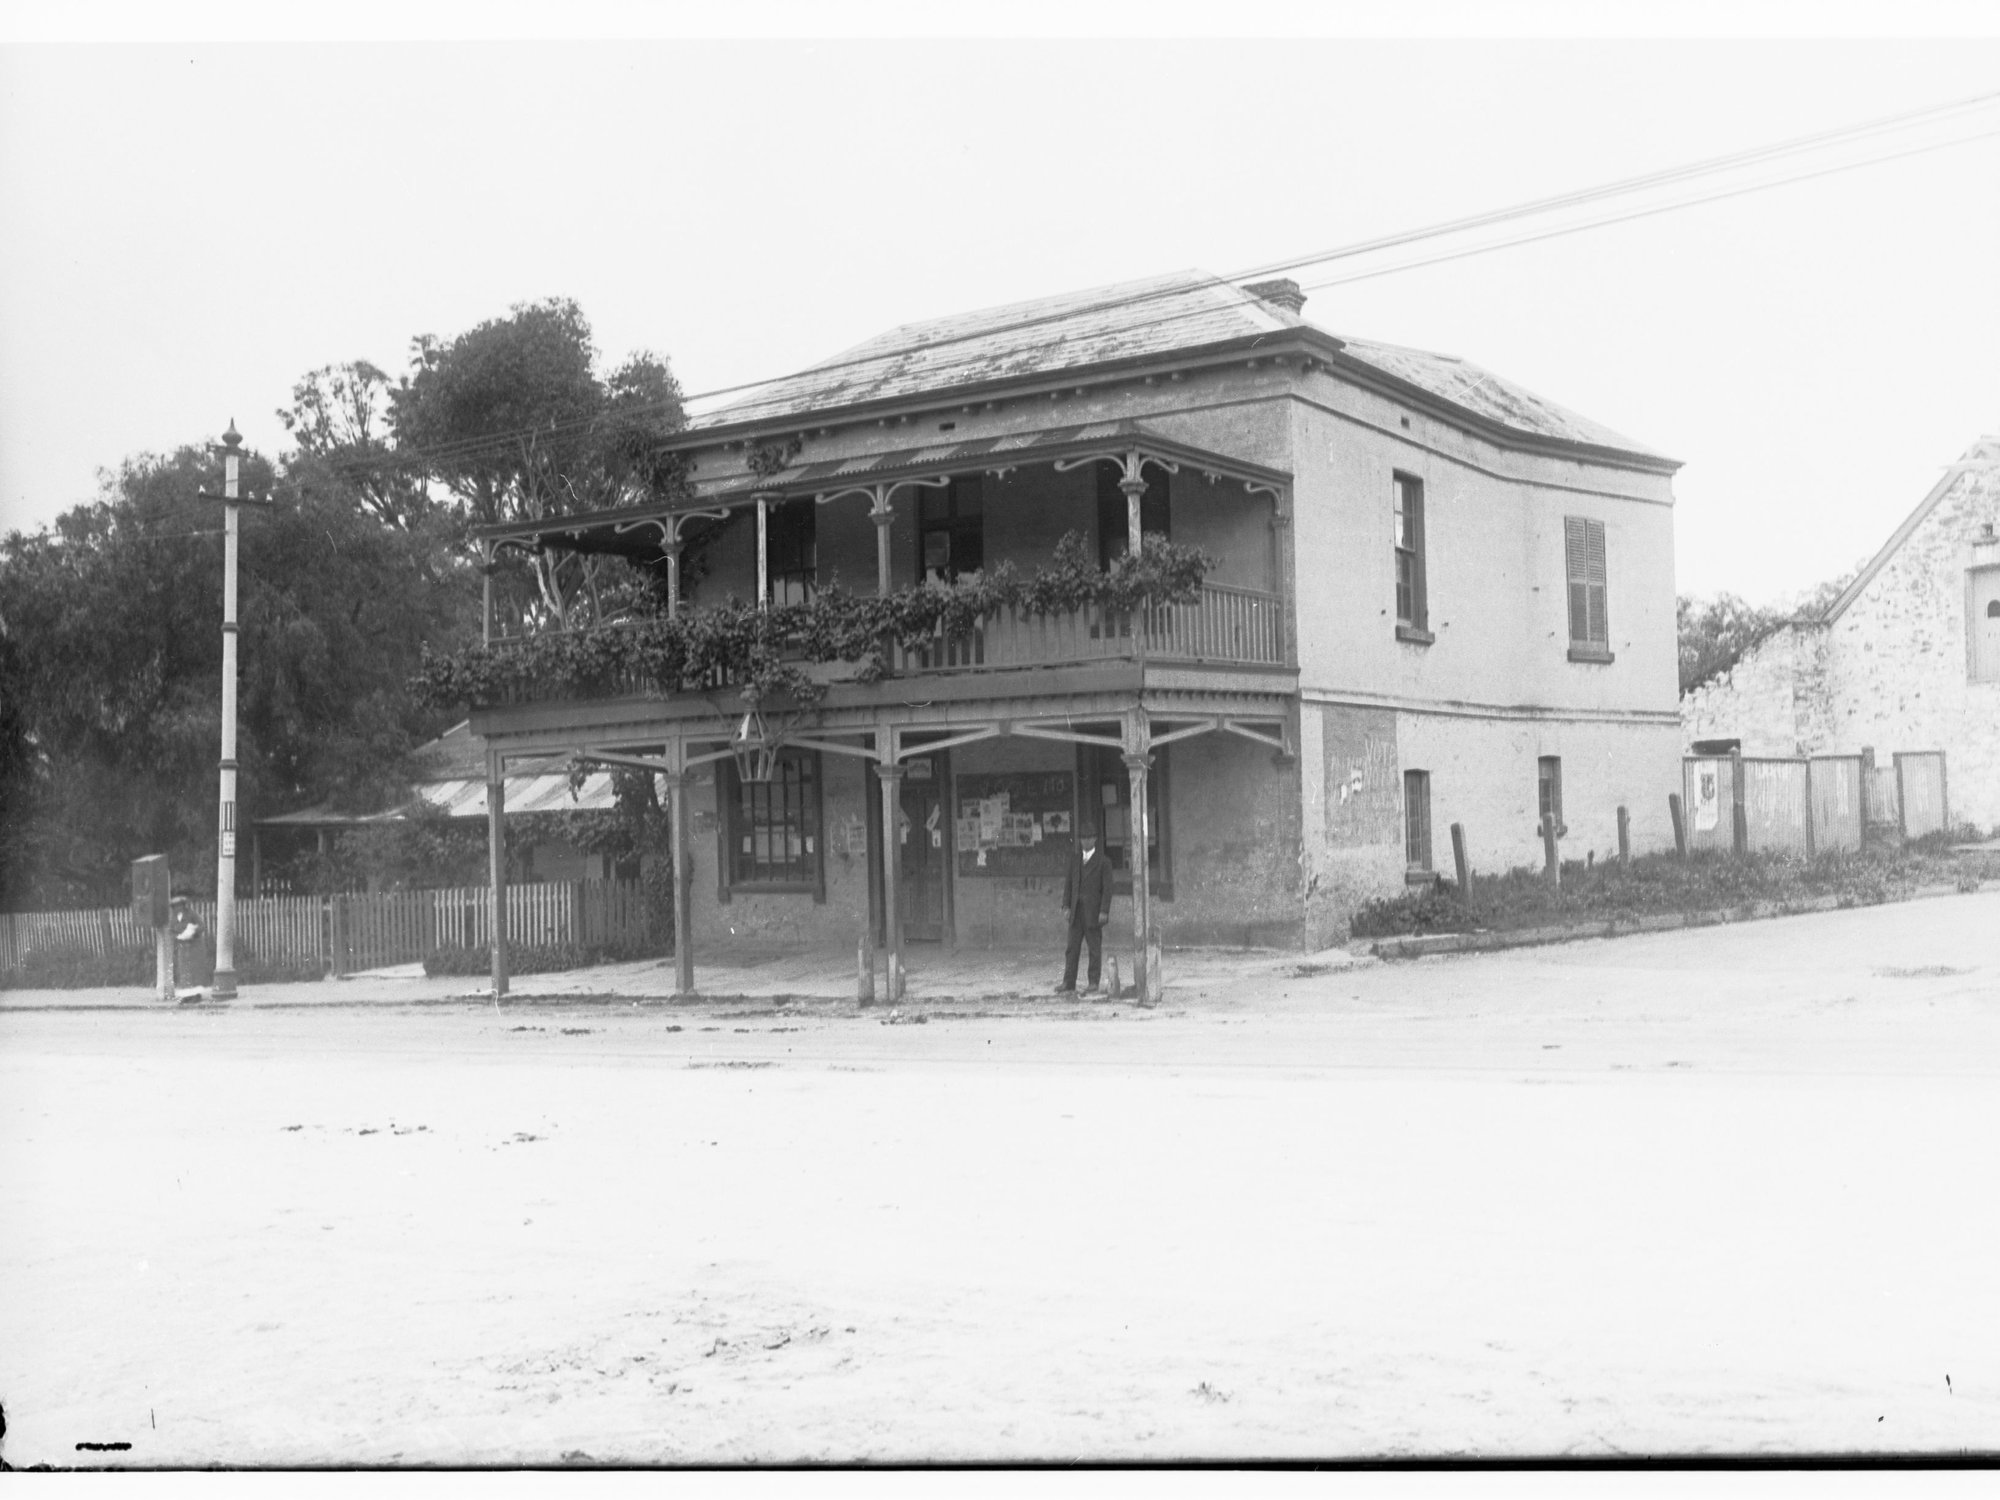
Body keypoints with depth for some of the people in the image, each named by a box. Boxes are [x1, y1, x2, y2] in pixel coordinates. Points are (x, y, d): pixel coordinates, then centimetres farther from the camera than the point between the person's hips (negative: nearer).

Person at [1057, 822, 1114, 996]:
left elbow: (1107, 888, -5)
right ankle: (1069, 984, 2)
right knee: (1072, 948, 1)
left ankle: (1094, 984, 5)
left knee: (1095, 948, 0)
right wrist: (1066, 905, 1)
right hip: (1077, 911, 4)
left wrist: (1104, 911, -13)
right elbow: (1068, 883, 11)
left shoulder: (1103, 862, -2)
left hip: (1093, 912, -4)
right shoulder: (1074, 859, 12)